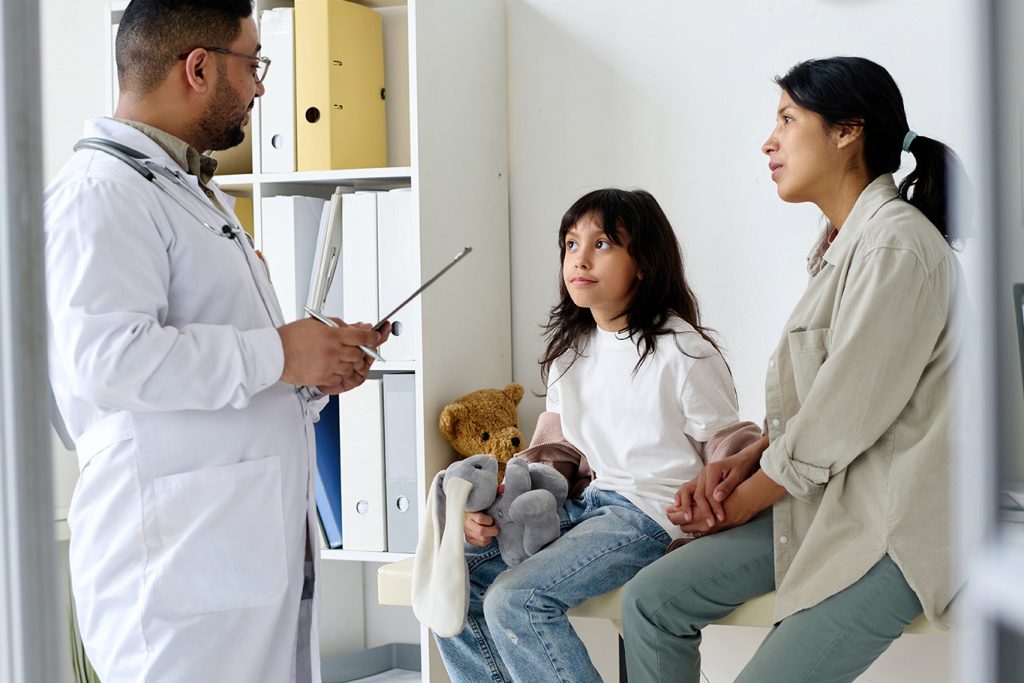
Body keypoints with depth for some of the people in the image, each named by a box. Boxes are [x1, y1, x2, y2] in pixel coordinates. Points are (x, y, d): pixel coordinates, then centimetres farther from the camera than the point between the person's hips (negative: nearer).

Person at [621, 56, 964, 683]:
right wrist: (744, 462, 0)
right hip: (826, 500, 9)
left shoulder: (896, 246, -18)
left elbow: (842, 420, -19)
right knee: (652, 599, 0)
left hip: (893, 525, -9)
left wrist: (742, 501, -7)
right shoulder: (846, 243, 14)